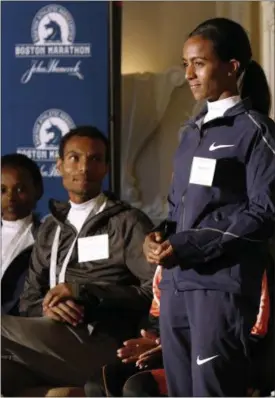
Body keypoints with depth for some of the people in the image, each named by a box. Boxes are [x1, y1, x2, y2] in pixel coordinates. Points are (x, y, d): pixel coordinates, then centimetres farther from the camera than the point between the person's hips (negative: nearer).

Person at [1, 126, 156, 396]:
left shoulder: (128, 222, 9)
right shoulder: (50, 229, 27)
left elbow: (157, 289, -4)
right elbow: (29, 301, 22)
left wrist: (85, 292, -10)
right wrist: (48, 307, -3)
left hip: (100, 348, -5)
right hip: (49, 346, 5)